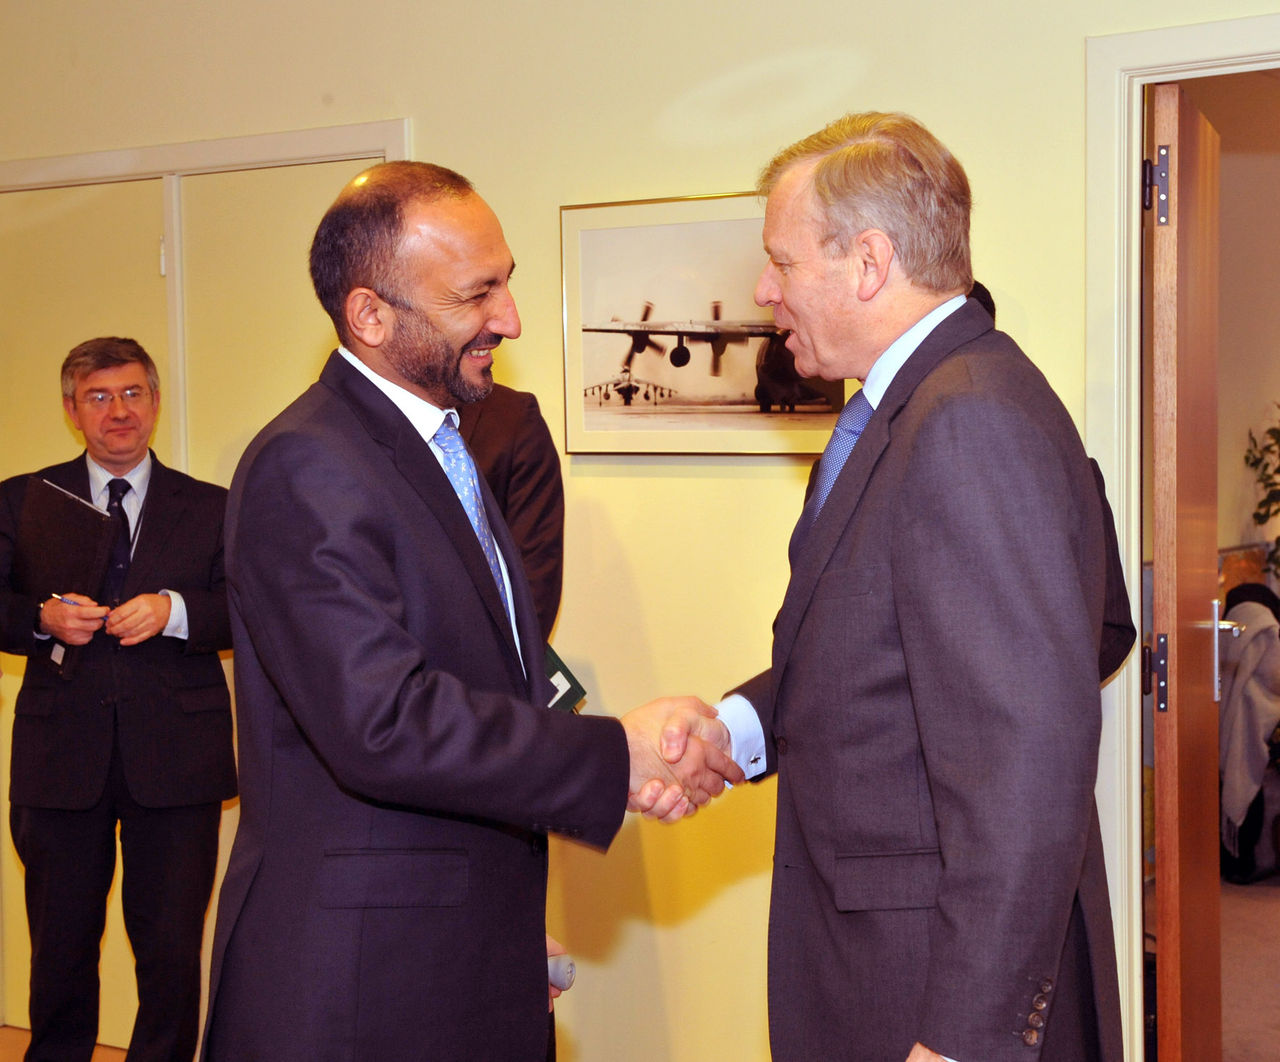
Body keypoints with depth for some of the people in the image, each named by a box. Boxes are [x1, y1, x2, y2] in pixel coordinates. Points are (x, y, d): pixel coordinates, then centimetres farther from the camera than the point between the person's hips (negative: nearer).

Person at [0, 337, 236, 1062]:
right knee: (60, 948, 11)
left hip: (176, 757, -1)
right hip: (62, 754, 1)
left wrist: (173, 610, -17)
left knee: (172, 949, 2)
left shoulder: (211, 508, 9)